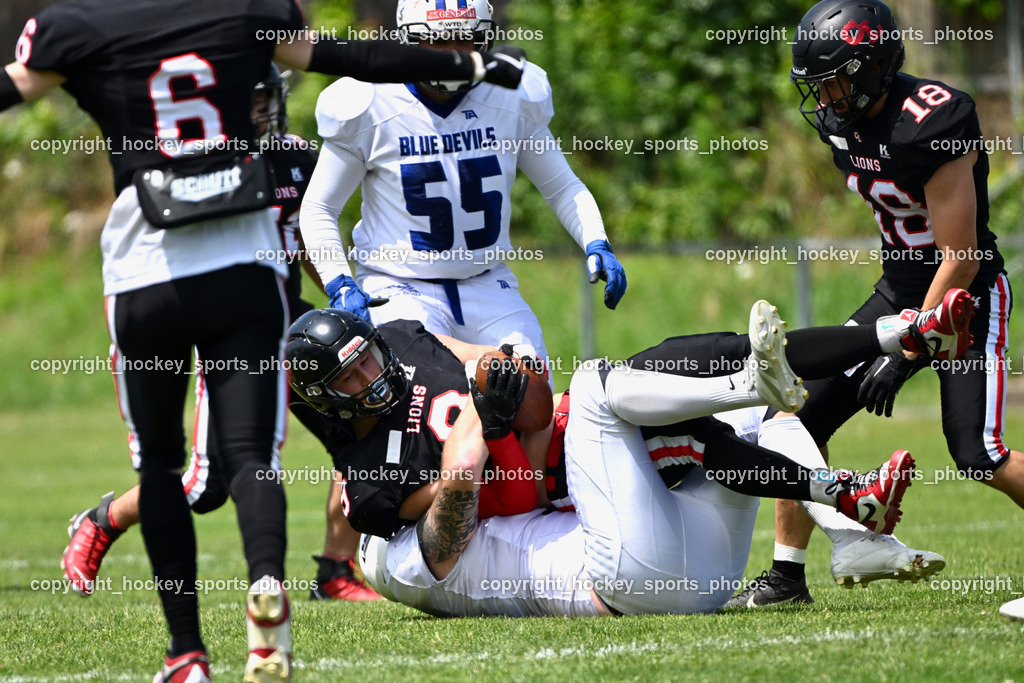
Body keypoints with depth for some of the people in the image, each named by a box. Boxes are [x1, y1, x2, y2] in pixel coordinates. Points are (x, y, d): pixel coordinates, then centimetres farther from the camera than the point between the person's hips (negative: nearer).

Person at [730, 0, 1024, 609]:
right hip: (900, 288, 8)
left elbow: (960, 262, -24)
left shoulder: (934, 125, -27)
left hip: (968, 295, -8)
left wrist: (904, 356, -24)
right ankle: (787, 576, 11)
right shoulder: (840, 122, -2)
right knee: (806, 413, 0)